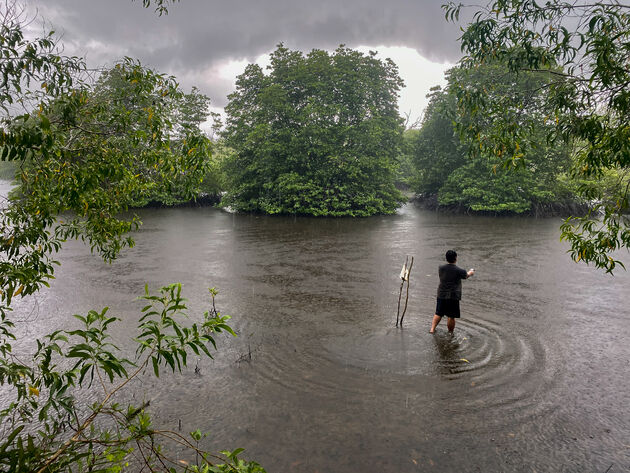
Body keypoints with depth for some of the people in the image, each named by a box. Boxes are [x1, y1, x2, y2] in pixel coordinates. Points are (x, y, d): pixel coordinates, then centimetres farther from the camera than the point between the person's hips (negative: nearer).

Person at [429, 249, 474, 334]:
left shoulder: (441, 268, -2)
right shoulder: (458, 270, -12)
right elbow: (466, 275, 9)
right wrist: (470, 272, 35)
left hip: (441, 295, 4)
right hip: (453, 296, -4)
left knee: (438, 314, 17)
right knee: (451, 317, 8)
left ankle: (432, 329, 12)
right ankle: (450, 332, 20)